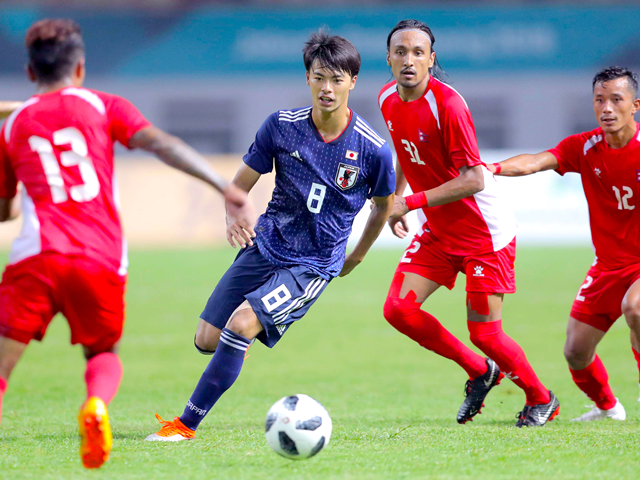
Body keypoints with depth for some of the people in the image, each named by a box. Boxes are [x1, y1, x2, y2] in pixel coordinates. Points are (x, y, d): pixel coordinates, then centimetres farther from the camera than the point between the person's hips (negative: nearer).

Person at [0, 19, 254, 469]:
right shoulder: (103, 106, 14)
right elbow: (161, 144, -2)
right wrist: (226, 187, -7)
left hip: (38, 258, -1)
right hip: (103, 260, 1)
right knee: (103, 354, 23)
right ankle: (96, 405, -12)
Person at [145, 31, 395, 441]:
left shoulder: (373, 149, -13)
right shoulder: (282, 126, -7)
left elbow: (384, 204, 8)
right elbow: (241, 183, 3)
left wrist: (356, 259, 15)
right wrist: (233, 216, -19)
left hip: (314, 266, -4)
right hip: (265, 248, 4)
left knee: (240, 324, -24)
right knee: (207, 340, 3)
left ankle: (187, 424, -15)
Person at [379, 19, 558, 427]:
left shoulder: (447, 104, -24)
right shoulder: (388, 99, -1)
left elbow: (473, 180, -26)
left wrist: (411, 203, -25)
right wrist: (394, 198, 9)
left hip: (485, 232, -7)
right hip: (438, 230, 7)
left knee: (484, 333, -5)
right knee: (398, 309, -6)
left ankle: (541, 400, 22)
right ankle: (479, 372, 16)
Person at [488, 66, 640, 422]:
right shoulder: (584, 147, -5)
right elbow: (537, 162, -20)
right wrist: (494, 168, -37)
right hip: (609, 264, 5)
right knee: (576, 352, 3)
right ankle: (607, 406, 34)